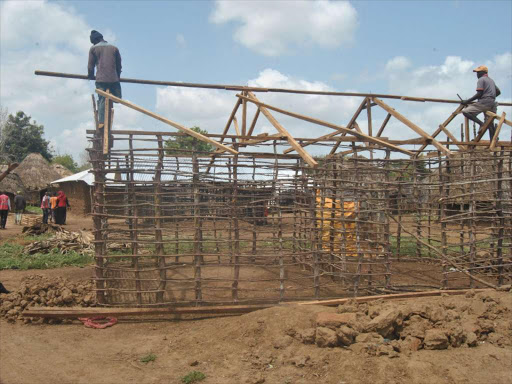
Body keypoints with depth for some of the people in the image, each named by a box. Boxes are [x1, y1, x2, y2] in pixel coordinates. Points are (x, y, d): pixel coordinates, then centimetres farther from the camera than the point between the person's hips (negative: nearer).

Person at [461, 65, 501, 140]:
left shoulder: (481, 79, -1)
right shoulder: (491, 80, 25)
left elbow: (479, 94, -12)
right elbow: (498, 92, 29)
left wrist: (467, 101, -10)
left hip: (484, 102, -9)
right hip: (492, 103, 9)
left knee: (465, 111, -15)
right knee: (490, 123, 8)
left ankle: (481, 123, -26)